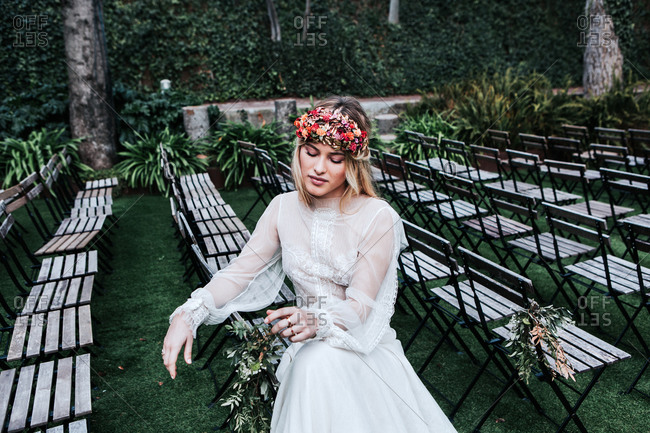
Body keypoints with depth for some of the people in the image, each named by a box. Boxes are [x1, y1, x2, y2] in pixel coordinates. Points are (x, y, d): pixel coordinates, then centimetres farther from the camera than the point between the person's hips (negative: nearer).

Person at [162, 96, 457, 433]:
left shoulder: (378, 218, -16)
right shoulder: (283, 208, -3)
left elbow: (359, 305, -16)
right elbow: (241, 270, -5)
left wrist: (315, 322, -36)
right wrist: (189, 313, -19)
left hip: (360, 347, -4)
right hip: (306, 353, 4)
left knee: (319, 363, -31)